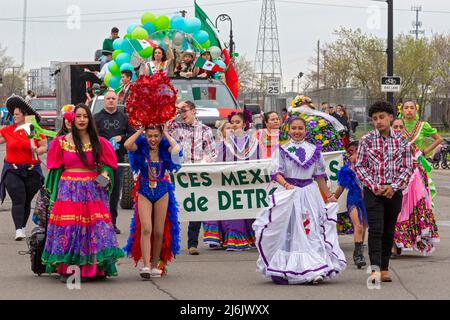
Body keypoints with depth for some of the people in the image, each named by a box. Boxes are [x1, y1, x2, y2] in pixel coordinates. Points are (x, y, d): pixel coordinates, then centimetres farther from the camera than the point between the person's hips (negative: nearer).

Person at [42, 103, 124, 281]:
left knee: (95, 226, -6)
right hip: (68, 190, 0)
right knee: (68, 227, -6)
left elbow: (107, 164, 10)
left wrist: (105, 174, -10)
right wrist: (54, 190, 3)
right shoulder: (62, 142, 7)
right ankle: (67, 269, -1)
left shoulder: (98, 142, 7)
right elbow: (56, 167, 10)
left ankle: (90, 269, 0)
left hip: (93, 189, 0)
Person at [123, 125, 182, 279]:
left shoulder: (165, 148, -2)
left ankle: (155, 265, 17)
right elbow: (127, 145, -22)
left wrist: (166, 133, -12)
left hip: (162, 192, 1)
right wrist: (140, 130, -12)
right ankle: (146, 265, -17)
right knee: (146, 229, -13)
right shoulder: (141, 148, -3)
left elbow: (177, 148, -24)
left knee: (159, 232, 5)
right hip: (144, 191, -1)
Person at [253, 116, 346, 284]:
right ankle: (287, 270, 8)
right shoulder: (282, 150, 4)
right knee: (288, 232, 0)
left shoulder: (314, 150, 10)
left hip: (310, 194, 2)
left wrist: (329, 195, 16)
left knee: (310, 232, -4)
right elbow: (277, 172, -5)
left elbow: (319, 175, 15)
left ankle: (315, 270, -8)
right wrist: (286, 185, -24)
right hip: (288, 194, -1)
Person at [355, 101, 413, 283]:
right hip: (373, 191, -2)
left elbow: (407, 167, 5)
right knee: (376, 229, -13)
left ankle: (384, 269, 16)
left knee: (389, 230, 8)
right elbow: (360, 166, 2)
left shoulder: (401, 141, 4)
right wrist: (374, 186, -9)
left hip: (394, 192, 2)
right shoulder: (366, 140, 1)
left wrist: (393, 186, -9)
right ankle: (375, 269, -21)